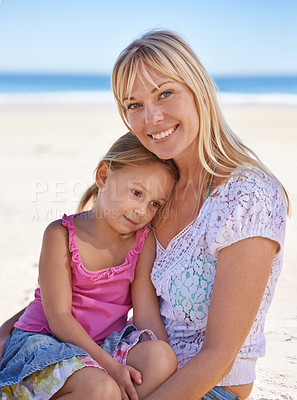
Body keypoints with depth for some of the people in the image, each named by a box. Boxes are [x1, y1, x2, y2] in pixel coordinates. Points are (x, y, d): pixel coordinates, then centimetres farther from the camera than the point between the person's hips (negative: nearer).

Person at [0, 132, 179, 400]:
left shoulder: (144, 240, 0)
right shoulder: (61, 234, -12)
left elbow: (147, 315, -4)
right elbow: (59, 317, -15)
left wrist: (166, 368, -17)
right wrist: (110, 365, -23)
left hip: (108, 343, 4)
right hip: (45, 341, -4)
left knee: (161, 356, -27)